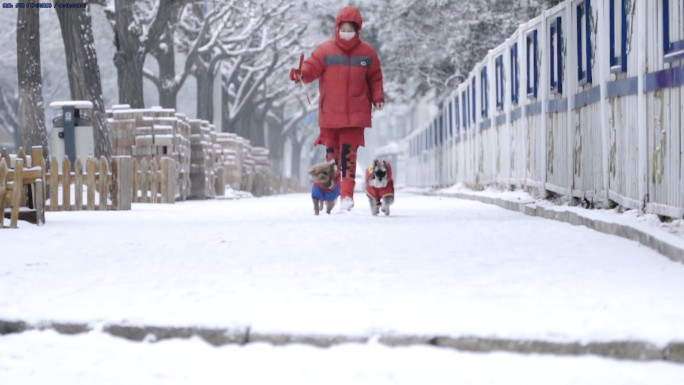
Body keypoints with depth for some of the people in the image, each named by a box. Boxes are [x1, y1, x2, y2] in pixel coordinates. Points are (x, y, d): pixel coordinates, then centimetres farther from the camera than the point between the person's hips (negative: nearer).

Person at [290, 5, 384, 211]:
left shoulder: (367, 52, 5)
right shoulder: (325, 51, 1)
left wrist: (377, 97, 1)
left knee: (349, 152, -8)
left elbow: (375, 77, 13)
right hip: (330, 114, 1)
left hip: (355, 114, -1)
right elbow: (312, 68, -5)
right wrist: (300, 74, -27)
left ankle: (347, 194, -11)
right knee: (331, 152, 7)